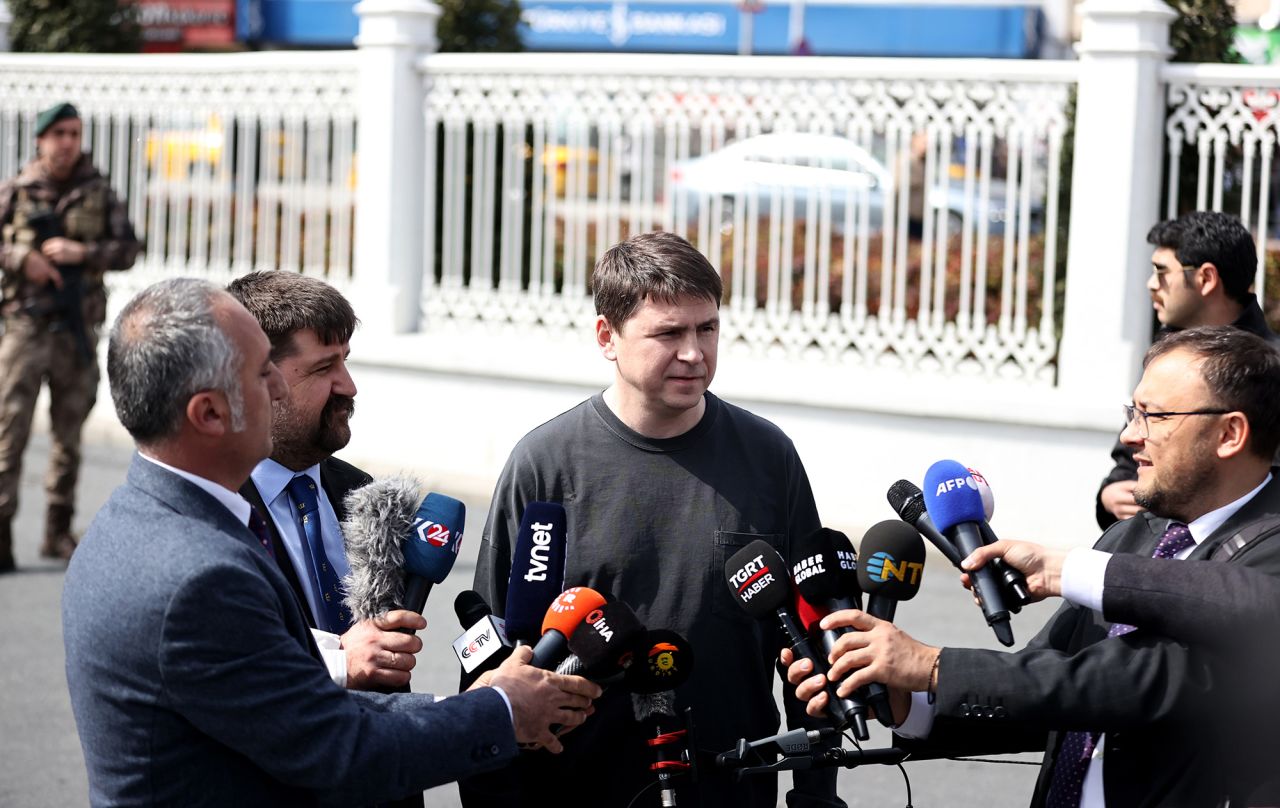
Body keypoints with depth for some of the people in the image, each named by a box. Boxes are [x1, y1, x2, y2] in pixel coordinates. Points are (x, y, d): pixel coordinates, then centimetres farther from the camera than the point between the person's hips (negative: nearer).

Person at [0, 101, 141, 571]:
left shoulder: (98, 193, 8)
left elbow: (128, 248, 3)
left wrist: (82, 252, -12)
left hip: (78, 329, 2)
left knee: (69, 437, 9)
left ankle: (58, 532, 18)